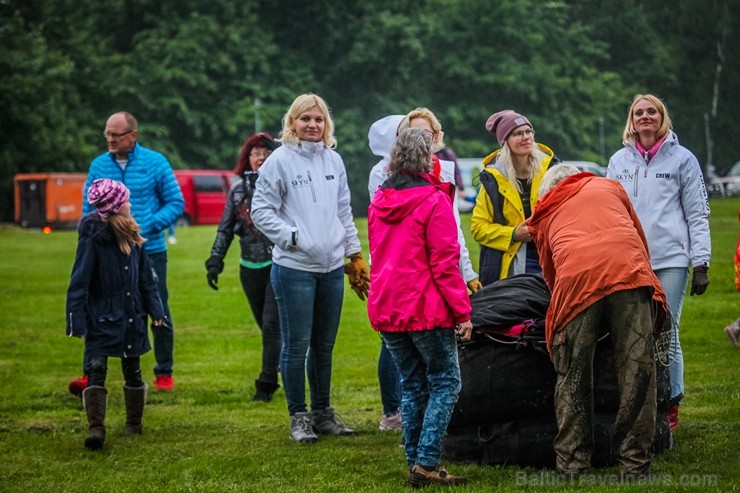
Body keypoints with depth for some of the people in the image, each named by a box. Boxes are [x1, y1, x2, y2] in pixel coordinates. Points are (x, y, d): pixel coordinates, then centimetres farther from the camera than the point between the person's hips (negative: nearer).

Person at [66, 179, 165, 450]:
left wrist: (155, 308, 10)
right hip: (102, 316, -6)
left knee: (132, 370, 12)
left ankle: (134, 424, 26)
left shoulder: (131, 235, 4)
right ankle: (96, 427, -15)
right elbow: (79, 280, -14)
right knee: (96, 369, -14)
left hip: (131, 315, 6)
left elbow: (145, 275, 13)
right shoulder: (93, 237, -14)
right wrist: (78, 321, -17)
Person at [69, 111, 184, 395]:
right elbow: (88, 209, 10)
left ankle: (164, 374, 20)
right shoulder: (98, 166, 3)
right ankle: (90, 374, -2)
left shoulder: (155, 163, -3)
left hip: (149, 252, -1)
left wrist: (149, 226, -13)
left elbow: (176, 202, 0)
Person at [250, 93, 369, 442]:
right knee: (297, 345, -1)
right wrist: (291, 237, -16)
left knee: (325, 345, 13)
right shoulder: (280, 161, -6)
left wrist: (355, 256, 16)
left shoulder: (334, 160, 11)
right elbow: (261, 211, -7)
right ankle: (298, 416, 8)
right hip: (294, 269, -5)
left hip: (332, 268, 6)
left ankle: (322, 411, 24)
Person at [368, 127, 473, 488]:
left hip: (385, 308, 7)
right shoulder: (433, 200, -11)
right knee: (445, 382, 1)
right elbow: (445, 263, -14)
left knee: (412, 384, 14)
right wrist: (463, 312, -11)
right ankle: (426, 464, -9)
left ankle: (415, 463, 12)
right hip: (426, 309, -7)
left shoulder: (378, 201, 11)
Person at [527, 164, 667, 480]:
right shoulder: (609, 187, 32)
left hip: (576, 280, 0)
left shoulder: (545, 214, 30)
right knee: (637, 372, 4)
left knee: (572, 377, 10)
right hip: (629, 274, 0)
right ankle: (634, 464, 3)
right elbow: (640, 238, 35)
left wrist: (560, 301, 42)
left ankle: (571, 465, 10)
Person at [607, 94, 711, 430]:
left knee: (667, 335, -4)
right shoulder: (619, 162, 13)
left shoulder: (682, 159, 5)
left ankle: (670, 405, 2)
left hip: (670, 260, -3)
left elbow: (698, 214, 3)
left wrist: (701, 263, -3)